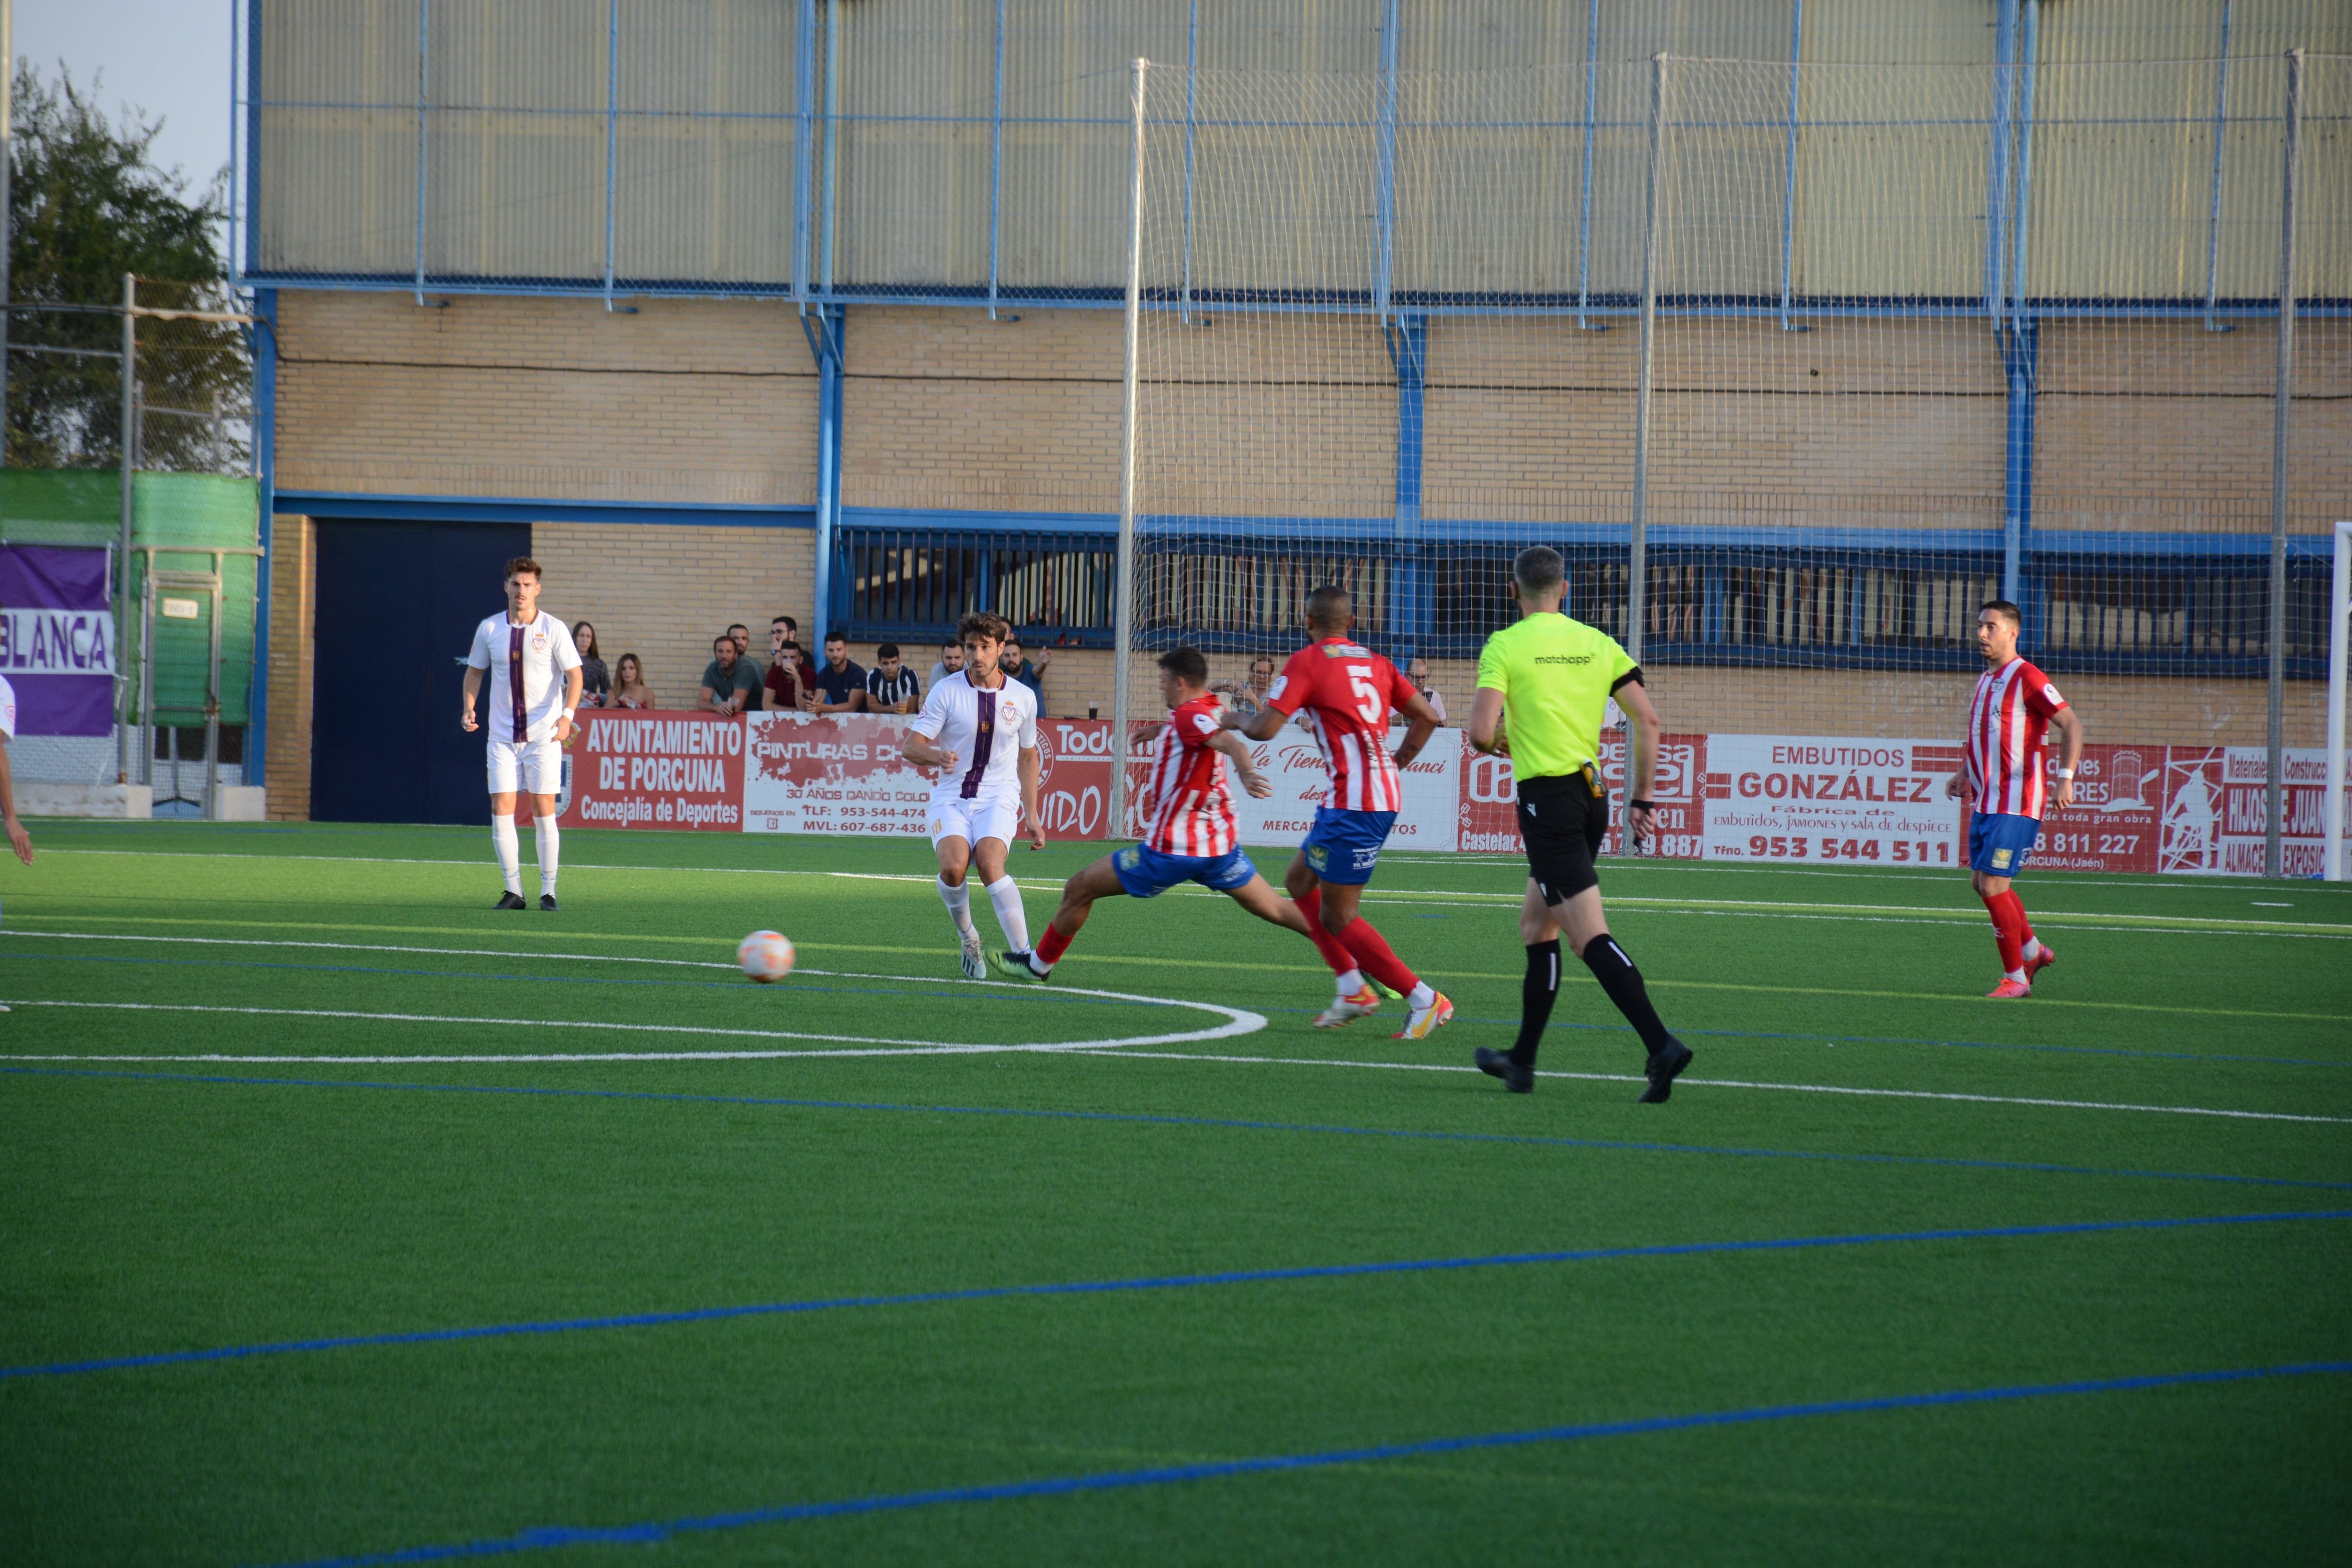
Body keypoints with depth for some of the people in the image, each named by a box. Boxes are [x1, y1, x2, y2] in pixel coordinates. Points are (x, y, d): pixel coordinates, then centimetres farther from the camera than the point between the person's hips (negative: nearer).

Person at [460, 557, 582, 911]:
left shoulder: (553, 629, -5)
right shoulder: (489, 629, 4)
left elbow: (574, 675, -5)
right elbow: (475, 670, 16)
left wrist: (567, 715, -21)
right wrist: (470, 709, 0)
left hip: (543, 735, -3)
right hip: (502, 734, 3)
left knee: (544, 811, -3)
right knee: (501, 809, -4)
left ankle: (549, 891, 5)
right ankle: (514, 891, 3)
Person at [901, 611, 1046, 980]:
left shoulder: (1022, 698, 5)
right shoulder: (947, 692, -2)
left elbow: (1028, 756, 18)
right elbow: (911, 745, -6)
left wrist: (1032, 815, 15)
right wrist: (935, 756, -30)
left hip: (999, 798, 0)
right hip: (952, 798, 0)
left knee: (989, 864, -28)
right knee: (953, 867, -26)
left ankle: (1023, 953, -27)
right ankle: (968, 940, 0)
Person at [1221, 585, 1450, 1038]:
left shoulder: (1307, 663, -6)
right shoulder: (1375, 663, 14)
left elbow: (1265, 729, -11)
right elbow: (1426, 717, 12)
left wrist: (1235, 719, 11)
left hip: (1354, 803, -8)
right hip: (1385, 792, 8)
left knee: (1337, 918, -3)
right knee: (1299, 881, 21)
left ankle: (1424, 1000, -5)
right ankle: (1354, 990, 17)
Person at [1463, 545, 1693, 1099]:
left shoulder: (1504, 646, -7)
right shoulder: (1597, 644, 8)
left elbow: (1481, 731, -16)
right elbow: (1648, 720, 4)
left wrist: (1496, 743, 9)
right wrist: (1642, 799, 11)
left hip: (1547, 799, -7)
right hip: (1592, 794, 7)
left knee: (1590, 936, -12)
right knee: (1536, 926, 20)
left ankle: (1661, 1046, -27)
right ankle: (1521, 1062, 26)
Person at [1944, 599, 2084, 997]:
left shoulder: (2026, 678, -12)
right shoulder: (1985, 680, 15)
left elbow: (2072, 724, -16)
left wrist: (2066, 777, -25)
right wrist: (1964, 774, 17)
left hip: (2015, 805, -9)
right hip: (1984, 801, 9)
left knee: (1993, 886, -11)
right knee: (1982, 882, 14)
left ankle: (2016, 977, 0)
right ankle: (2032, 952, 33)